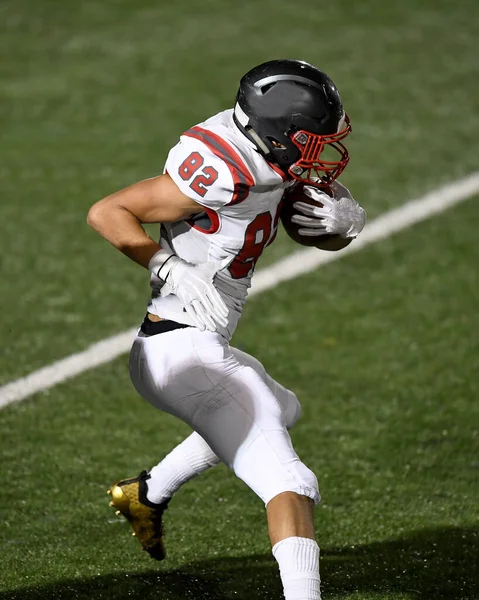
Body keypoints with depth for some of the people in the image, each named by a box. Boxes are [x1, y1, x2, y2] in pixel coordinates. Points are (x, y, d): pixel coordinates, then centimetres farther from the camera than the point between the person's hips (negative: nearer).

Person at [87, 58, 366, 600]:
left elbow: (330, 236, 14)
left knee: (280, 410, 38)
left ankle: (148, 493, 43)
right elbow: (106, 213, -19)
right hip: (184, 350, -11)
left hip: (201, 347, 11)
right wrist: (174, 271, -25)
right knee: (289, 484, -18)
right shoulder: (224, 175, -23)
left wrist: (345, 218, -9)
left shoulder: (271, 164, 4)